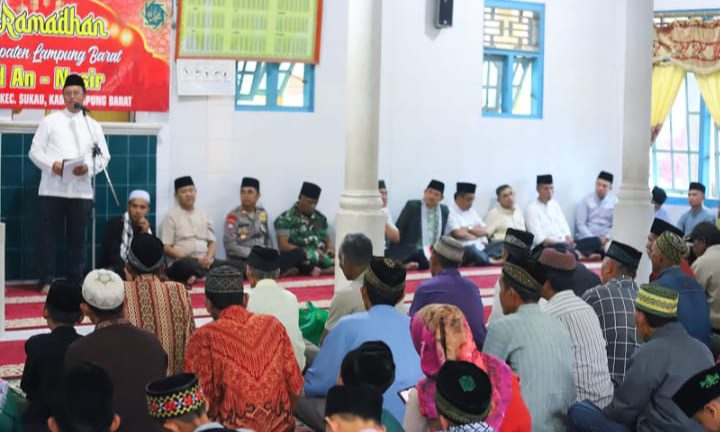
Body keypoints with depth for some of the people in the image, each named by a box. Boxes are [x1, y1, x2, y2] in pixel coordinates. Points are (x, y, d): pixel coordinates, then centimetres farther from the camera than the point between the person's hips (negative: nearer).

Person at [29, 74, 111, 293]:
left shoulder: (93, 125, 12)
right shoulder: (50, 121, 7)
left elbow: (104, 156, 8)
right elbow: (35, 151, 3)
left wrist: (88, 167, -12)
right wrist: (52, 164, -15)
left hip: (81, 190, 2)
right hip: (52, 188, -1)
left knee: (77, 236, 5)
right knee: (48, 234, -1)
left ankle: (75, 281, 14)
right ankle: (46, 281, 6)